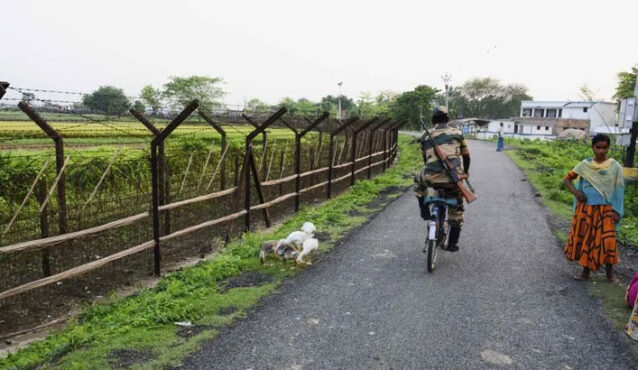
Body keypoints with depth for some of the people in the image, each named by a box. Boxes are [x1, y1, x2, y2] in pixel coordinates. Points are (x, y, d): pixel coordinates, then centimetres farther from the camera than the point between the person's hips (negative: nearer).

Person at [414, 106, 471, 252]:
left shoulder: (426, 136, 16)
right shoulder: (457, 133, 14)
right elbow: (466, 156, 24)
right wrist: (465, 171, 43)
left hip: (432, 178, 0)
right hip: (453, 178, 0)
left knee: (419, 180, 36)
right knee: (456, 210, 21)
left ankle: (424, 211, 29)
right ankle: (452, 243, 24)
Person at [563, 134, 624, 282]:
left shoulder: (615, 166, -2)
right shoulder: (585, 164, 1)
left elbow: (619, 190, -1)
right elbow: (567, 179, 7)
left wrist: (616, 211, -7)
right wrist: (575, 192, -10)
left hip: (604, 210, -2)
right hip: (585, 208, 2)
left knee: (607, 240, -7)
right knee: (584, 238, 8)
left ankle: (610, 272, 12)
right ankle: (586, 271, 21)